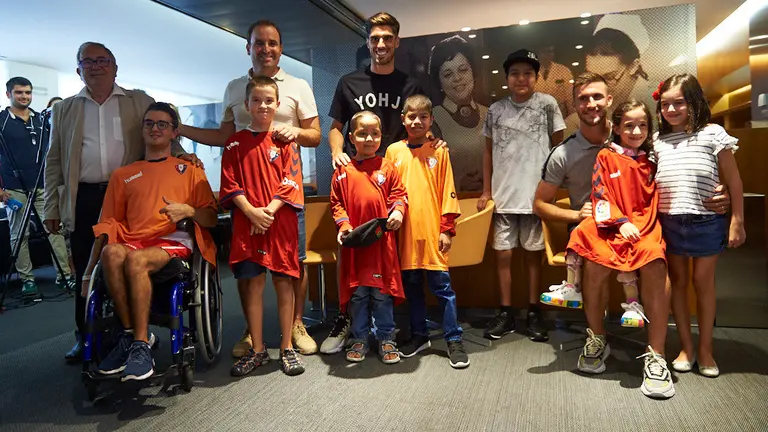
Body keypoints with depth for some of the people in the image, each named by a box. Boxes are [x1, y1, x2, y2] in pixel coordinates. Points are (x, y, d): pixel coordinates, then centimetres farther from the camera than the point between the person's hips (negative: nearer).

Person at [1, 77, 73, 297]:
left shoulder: (41, 120, 12)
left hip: (42, 185, 3)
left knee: (54, 229, -3)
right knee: (19, 235, 4)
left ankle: (64, 274, 0)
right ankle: (27, 279, 11)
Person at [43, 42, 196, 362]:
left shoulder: (139, 102, 11)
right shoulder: (64, 109, 14)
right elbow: (54, 162, 14)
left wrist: (178, 153, -14)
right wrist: (51, 208, 9)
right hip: (83, 200, 2)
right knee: (85, 270, 6)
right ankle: (86, 336, 19)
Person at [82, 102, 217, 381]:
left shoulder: (189, 169, 17)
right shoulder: (122, 175, 23)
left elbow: (211, 219, 11)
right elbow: (107, 225, 18)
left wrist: (188, 210, -11)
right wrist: (88, 272, 9)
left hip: (175, 242, -2)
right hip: (133, 241, 3)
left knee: (136, 259, -35)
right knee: (112, 252, -33)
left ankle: (141, 345, -26)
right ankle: (129, 334, -20)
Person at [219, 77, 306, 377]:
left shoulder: (284, 142, 6)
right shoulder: (235, 143, 9)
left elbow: (291, 181, -2)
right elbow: (230, 184, 2)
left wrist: (270, 210, -14)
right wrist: (251, 211, -12)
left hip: (281, 221, -1)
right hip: (247, 222, 1)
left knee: (284, 281, 4)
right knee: (252, 282, 4)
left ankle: (287, 348, 16)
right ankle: (257, 349, 18)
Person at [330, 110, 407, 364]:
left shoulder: (387, 168, 5)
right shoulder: (343, 171, 4)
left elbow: (399, 194, 6)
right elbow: (336, 203, 5)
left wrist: (398, 211, -14)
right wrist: (343, 225, -9)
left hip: (383, 241, 0)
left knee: (383, 292, 7)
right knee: (357, 293, 9)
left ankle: (386, 339, 22)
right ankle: (359, 339, 25)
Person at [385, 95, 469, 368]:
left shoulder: (439, 151, 2)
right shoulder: (393, 151, 7)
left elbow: (448, 192, 0)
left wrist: (447, 228, -4)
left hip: (433, 231, -2)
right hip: (405, 231, 2)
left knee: (442, 286, 2)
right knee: (411, 286, 12)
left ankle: (454, 340, 12)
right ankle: (419, 335, 27)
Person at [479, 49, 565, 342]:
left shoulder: (547, 104, -1)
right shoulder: (495, 110, 6)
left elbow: (559, 148, 3)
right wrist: (486, 191, 8)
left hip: (536, 195, -2)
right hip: (503, 195, 2)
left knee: (533, 254, 6)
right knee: (503, 255, 5)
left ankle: (534, 313, 17)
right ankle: (506, 313, 16)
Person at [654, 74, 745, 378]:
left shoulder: (712, 134, -4)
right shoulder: (659, 141, 6)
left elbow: (733, 182, -3)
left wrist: (737, 221, -4)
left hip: (707, 221, -3)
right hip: (669, 222, 3)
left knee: (703, 282, 8)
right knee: (678, 281, 10)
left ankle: (705, 349, 22)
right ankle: (686, 348, 23)